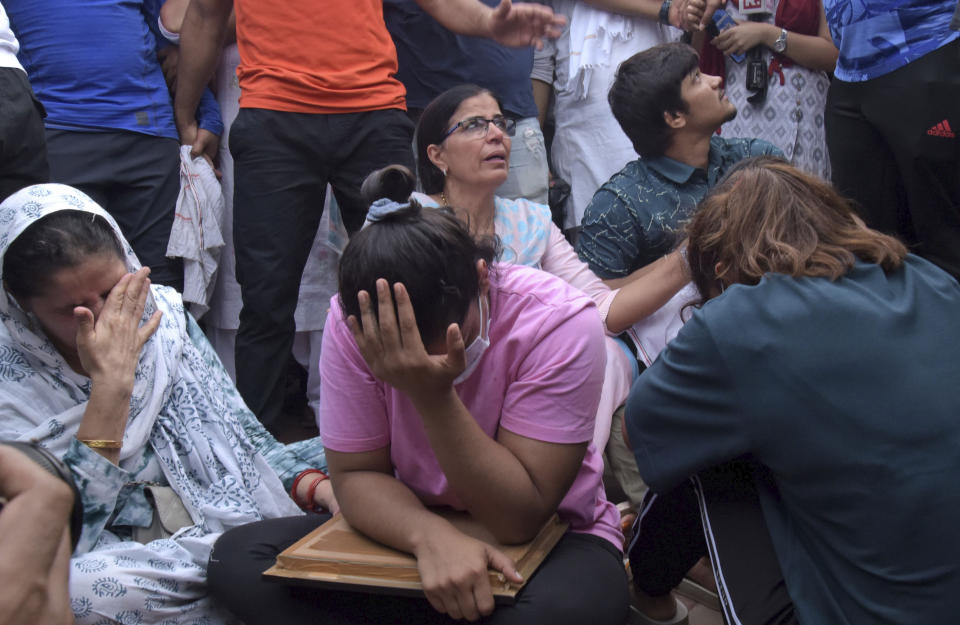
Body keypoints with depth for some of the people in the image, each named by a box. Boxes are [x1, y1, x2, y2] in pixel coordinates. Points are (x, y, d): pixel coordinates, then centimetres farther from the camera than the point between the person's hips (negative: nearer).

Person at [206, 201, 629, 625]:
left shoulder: (557, 320, -24)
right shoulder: (352, 324, -16)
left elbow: (519, 520, -25)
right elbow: (355, 475, -11)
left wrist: (434, 397, -36)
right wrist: (431, 536, -32)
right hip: (411, 537, 4)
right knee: (237, 558, -16)